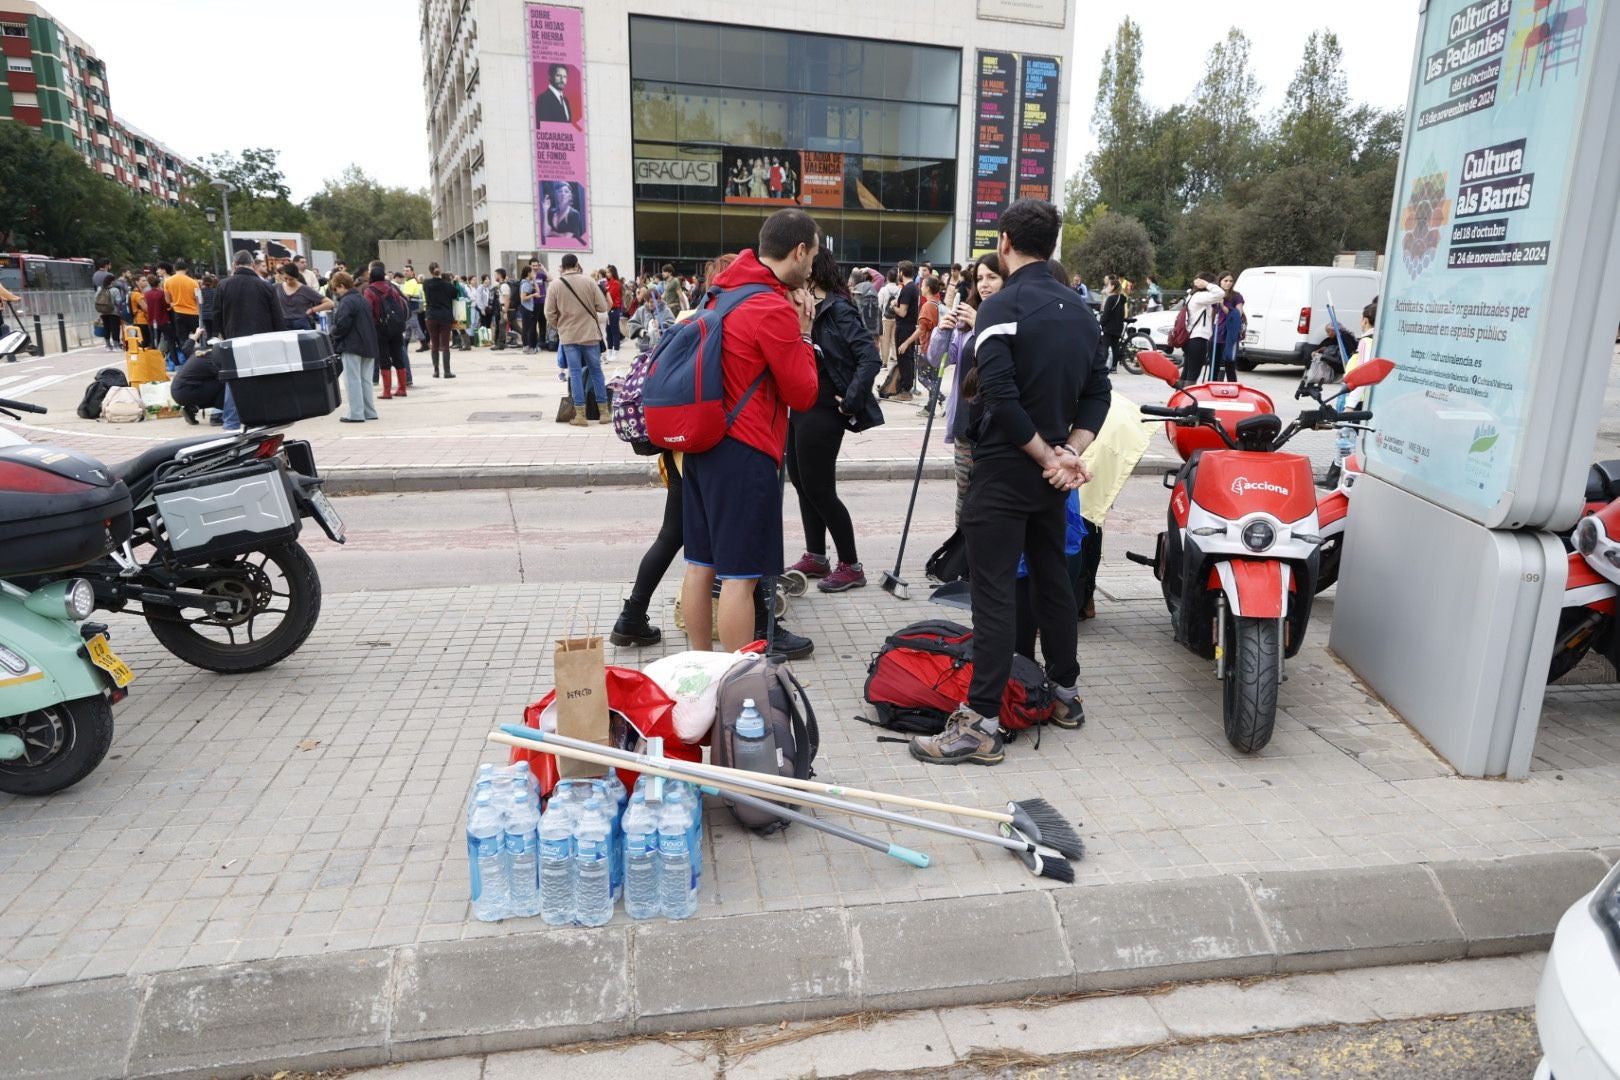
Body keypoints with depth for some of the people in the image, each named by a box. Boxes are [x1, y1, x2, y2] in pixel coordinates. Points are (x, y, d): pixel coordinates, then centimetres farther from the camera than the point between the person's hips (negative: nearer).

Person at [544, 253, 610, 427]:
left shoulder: (555, 285, -4)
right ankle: (604, 411, 11)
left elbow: (550, 314, -2)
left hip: (568, 336, 0)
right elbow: (603, 306, -3)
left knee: (575, 373, 3)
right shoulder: (588, 282, -5)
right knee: (596, 371, 9)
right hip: (590, 334, 0)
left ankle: (580, 414, 2)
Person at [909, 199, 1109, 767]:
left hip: (1004, 471, -8)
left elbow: (1001, 396, -22)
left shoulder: (1001, 306, -13)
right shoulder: (1081, 310, 11)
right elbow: (1097, 392, 7)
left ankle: (981, 724, -4)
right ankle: (1065, 693, 31)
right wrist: (1070, 453, -3)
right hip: (1052, 474, 8)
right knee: (1053, 577, 18)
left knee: (994, 592, -6)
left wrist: (1049, 457, -13)